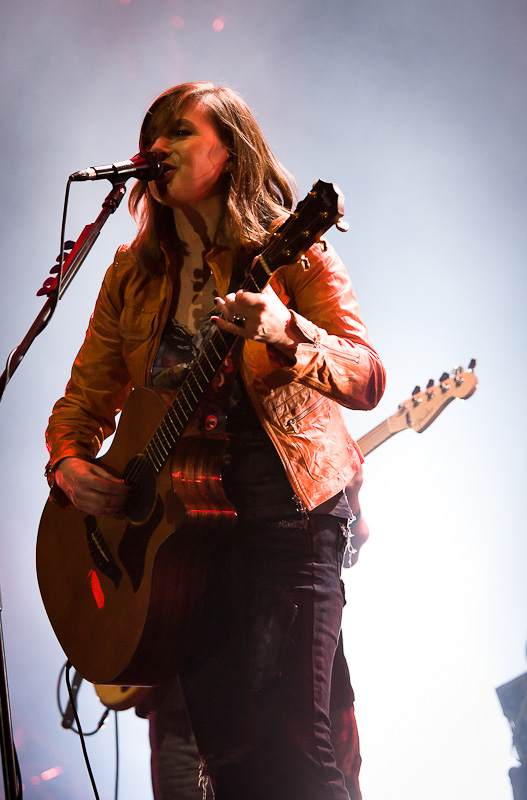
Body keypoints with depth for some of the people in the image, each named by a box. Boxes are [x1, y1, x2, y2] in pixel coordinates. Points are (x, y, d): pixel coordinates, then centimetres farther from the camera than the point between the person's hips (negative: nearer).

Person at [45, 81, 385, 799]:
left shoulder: (288, 251, -2)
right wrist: (69, 463, -5)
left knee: (287, 735, -16)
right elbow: (85, 397, 16)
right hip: (179, 516, 4)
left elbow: (368, 381, -13)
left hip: (287, 504, -4)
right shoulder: (134, 274, 12)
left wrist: (286, 333, -32)